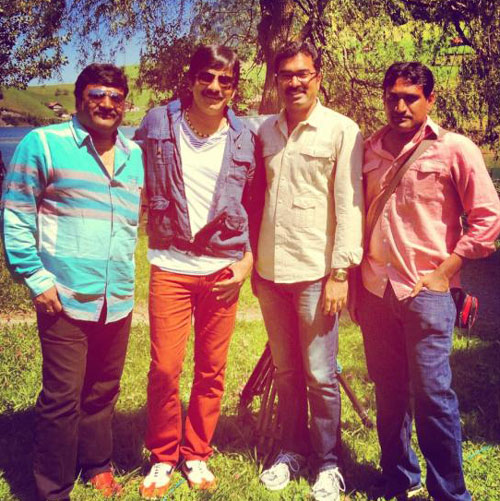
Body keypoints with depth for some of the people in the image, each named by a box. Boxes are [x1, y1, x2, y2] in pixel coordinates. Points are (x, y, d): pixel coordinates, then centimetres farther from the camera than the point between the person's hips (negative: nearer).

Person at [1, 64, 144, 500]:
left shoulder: (135, 155, 13)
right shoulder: (43, 144, -3)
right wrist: (37, 279, -11)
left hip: (118, 301, 5)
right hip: (66, 300, -5)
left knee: (103, 393, 17)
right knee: (62, 398, 1)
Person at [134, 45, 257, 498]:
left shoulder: (244, 139, 4)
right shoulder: (157, 123, 1)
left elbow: (254, 207, 10)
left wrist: (248, 260, 1)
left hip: (223, 270, 1)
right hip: (170, 266, -1)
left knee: (212, 371, 9)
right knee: (164, 369, -1)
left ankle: (196, 455, 28)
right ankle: (162, 457, 22)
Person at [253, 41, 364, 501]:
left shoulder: (342, 131, -4)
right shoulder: (265, 132, 10)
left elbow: (349, 205, -8)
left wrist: (340, 273, -12)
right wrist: (253, 262, 12)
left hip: (315, 273, -4)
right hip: (270, 272, 5)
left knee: (320, 375, 3)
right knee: (285, 371, 15)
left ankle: (329, 462, 21)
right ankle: (292, 450, 31)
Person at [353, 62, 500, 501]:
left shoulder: (454, 149, -3)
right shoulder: (368, 150, 10)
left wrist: (443, 271, -8)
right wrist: (355, 278, 11)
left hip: (426, 292, -4)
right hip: (375, 290, 5)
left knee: (432, 393, -2)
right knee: (389, 392, 13)